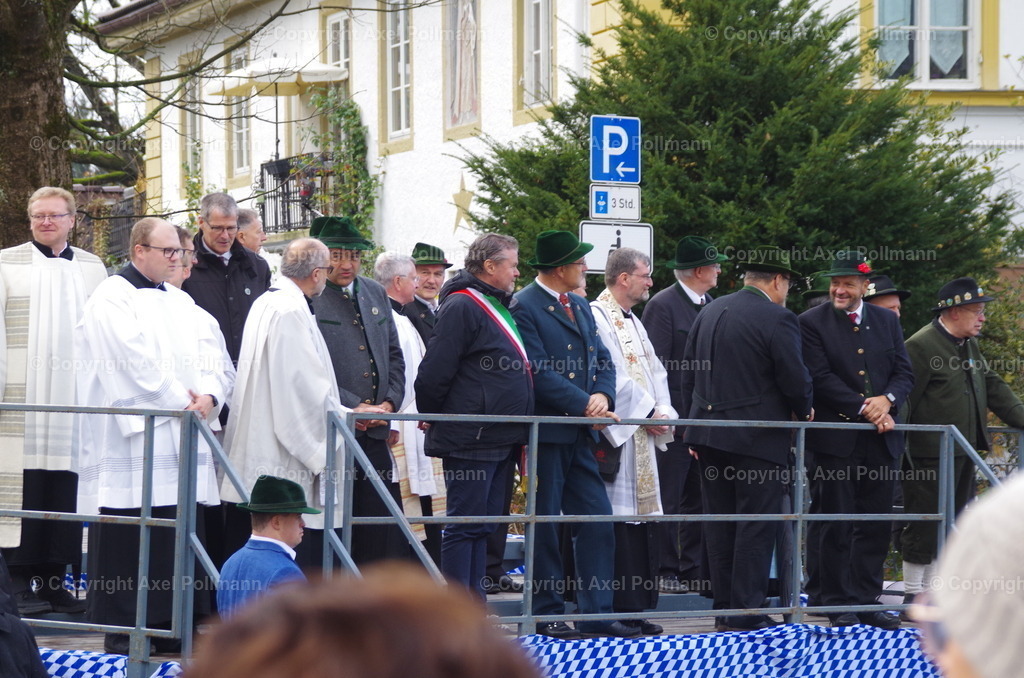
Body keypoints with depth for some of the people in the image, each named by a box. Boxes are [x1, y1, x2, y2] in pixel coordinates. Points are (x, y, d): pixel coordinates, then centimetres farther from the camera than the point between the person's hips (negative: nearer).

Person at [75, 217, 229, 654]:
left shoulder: (181, 303, 19)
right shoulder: (112, 298, -4)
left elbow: (208, 357, 12)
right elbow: (137, 362, -14)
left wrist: (209, 396, -8)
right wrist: (183, 402, -11)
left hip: (180, 439, 7)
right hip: (131, 440, -7)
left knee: (179, 539, 4)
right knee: (128, 541, -6)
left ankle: (170, 627, 9)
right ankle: (122, 631, -1)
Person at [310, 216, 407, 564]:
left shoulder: (376, 294, 16)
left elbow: (394, 356, 20)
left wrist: (388, 404, 4)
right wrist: (356, 408, -13)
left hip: (374, 434, 6)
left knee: (388, 542, 3)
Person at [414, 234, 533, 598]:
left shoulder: (500, 307, 19)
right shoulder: (462, 306, -13)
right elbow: (434, 373, -17)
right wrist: (434, 418, -6)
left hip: (499, 440, 10)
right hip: (471, 440, -10)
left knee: (482, 526, 12)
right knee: (465, 524, -7)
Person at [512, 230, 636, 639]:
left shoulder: (580, 307, 16)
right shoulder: (524, 308, -11)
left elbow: (602, 360, 14)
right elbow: (539, 372, -18)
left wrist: (602, 395, -7)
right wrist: (586, 406, -17)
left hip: (579, 436, 8)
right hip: (545, 433, -8)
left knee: (598, 522, 4)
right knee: (544, 525, 1)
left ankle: (596, 614, 8)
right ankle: (547, 615, 8)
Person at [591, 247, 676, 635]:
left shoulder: (632, 322, 21)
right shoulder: (596, 317, -10)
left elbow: (654, 371, 19)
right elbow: (612, 377, -16)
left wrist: (664, 411, 2)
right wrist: (648, 413, -12)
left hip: (643, 436, 9)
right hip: (616, 436, -9)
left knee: (644, 523, 8)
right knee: (621, 527, -9)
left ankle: (641, 610, 12)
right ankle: (624, 613, -7)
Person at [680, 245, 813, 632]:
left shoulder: (710, 312, 11)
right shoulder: (777, 319, -11)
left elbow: (689, 373, 14)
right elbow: (795, 380, -12)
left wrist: (693, 426, 20)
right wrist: (803, 412, 8)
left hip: (709, 434, 7)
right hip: (757, 438, -7)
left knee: (720, 524, 10)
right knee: (756, 526, -3)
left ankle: (724, 608, 13)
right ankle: (746, 611, -5)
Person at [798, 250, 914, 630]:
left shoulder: (886, 321, 12)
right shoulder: (812, 323, -3)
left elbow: (905, 373, 10)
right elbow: (821, 378, -11)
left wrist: (887, 400, -11)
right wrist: (864, 408, -15)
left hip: (881, 440, 4)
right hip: (835, 440, -4)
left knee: (875, 526, 6)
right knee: (835, 527, 1)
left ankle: (867, 601, 13)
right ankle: (840, 604, 7)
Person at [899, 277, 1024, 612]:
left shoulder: (969, 345, 16)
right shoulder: (922, 346, -13)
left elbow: (993, 388, 20)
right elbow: (904, 399, -13)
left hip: (962, 454, 9)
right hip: (930, 456, -9)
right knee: (925, 525, -4)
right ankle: (913, 595, 4)